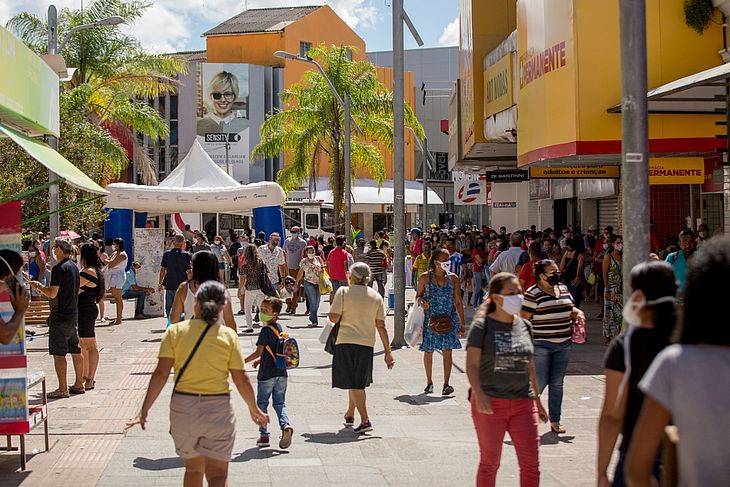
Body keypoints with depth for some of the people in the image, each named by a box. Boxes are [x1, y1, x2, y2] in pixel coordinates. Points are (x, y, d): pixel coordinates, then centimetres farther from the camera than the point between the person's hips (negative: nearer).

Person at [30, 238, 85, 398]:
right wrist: (43, 288, 21)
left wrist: (38, 286, -1)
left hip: (60, 316, -9)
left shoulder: (58, 268, -16)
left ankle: (63, 389, -6)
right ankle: (79, 384, 20)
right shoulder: (74, 267, 12)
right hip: (73, 314, 9)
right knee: (75, 350, 13)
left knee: (58, 353, -5)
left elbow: (52, 293, -19)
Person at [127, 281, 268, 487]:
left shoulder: (175, 331, -2)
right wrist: (254, 409, 14)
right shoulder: (229, 336, -3)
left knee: (193, 468, 21)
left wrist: (145, 410, -5)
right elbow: (241, 380, -1)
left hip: (183, 407, 2)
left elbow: (161, 373, -8)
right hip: (218, 409, -2)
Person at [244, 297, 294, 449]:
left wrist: (243, 361, -5)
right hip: (281, 373, 6)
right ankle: (285, 425, -12)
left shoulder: (266, 330, -15)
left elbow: (258, 352, -15)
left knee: (262, 403, 7)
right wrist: (260, 359, 19)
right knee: (279, 402, 12)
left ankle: (264, 435, 8)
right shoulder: (279, 328, 8)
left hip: (267, 374, -6)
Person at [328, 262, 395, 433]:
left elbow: (333, 317, -11)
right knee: (358, 381, 20)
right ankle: (350, 415, 34)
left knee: (354, 384, 0)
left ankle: (365, 420, -11)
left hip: (346, 342, -3)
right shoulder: (376, 296, 4)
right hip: (367, 343, 4)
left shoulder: (343, 292, -5)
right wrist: (388, 352, 6)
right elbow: (381, 326, 2)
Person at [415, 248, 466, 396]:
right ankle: (429, 382, 23)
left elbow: (458, 302, 7)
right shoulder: (425, 278, -2)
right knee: (428, 351, 7)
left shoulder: (453, 279, 3)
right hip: (430, 319, 0)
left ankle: (446, 384, -5)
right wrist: (421, 301, -16)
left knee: (447, 350, -8)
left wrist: (462, 323, 6)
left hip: (448, 318, 1)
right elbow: (418, 295, 8)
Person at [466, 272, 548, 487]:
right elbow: (472, 364, -10)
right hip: (490, 403, -4)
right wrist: (479, 394, -24)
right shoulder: (482, 326, -5)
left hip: (523, 403, 4)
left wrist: (537, 400, 18)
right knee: (490, 463, 8)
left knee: (531, 463, -1)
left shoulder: (524, 326, 9)